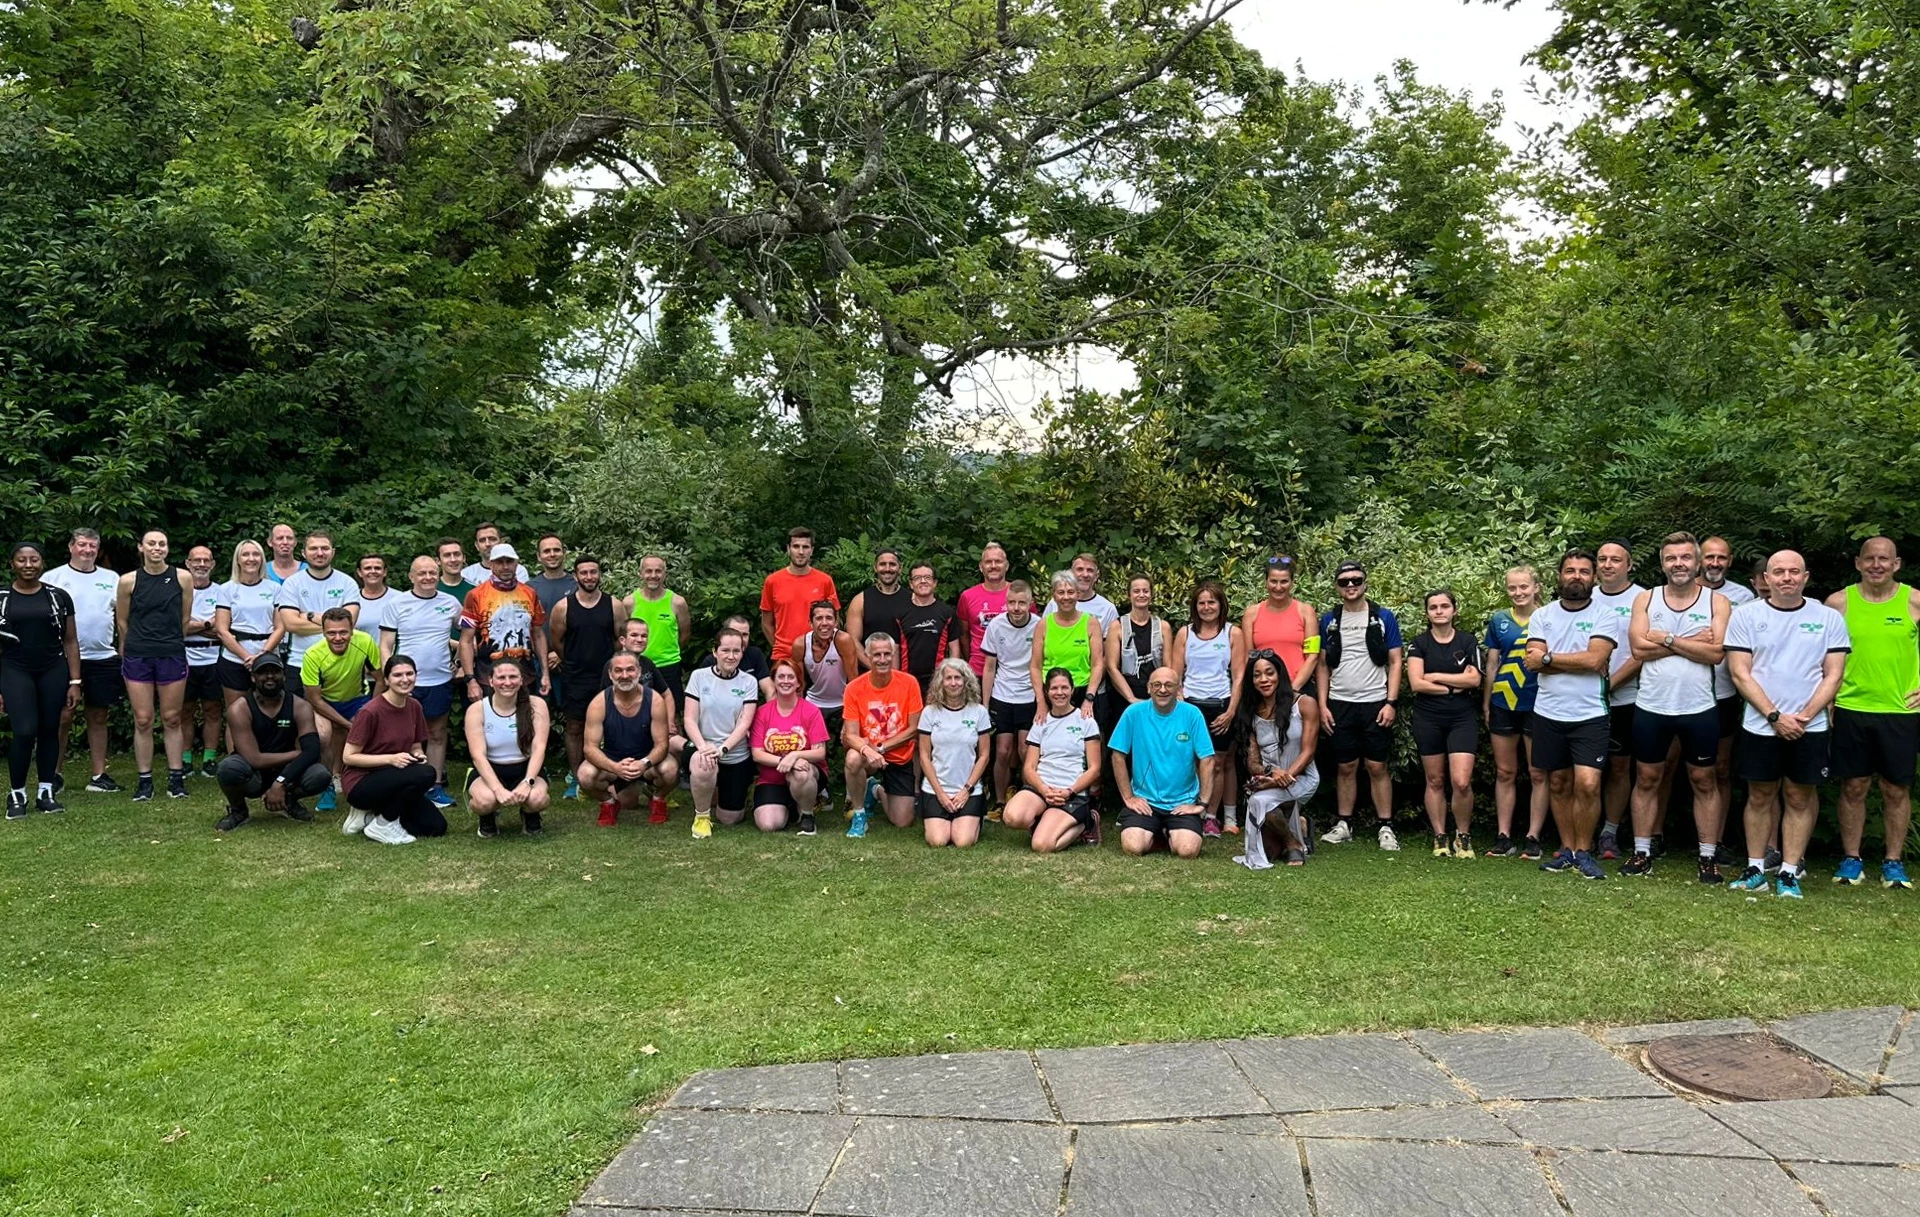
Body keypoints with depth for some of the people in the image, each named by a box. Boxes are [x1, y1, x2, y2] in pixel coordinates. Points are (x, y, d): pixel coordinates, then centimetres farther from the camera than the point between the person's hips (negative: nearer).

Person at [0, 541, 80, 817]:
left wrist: (75, 682, 3)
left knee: (49, 730, 5)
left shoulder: (58, 596, 5)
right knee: (24, 731, -11)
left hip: (53, 672, 1)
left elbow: (70, 641, 7)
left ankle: (46, 791, 16)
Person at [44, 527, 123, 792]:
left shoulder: (111, 579, 11)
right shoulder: (54, 578, 2)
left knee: (98, 717, 8)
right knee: (63, 717, -2)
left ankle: (98, 775, 14)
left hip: (103, 658, 3)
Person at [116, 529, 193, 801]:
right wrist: (131, 649, 16)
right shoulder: (128, 581, 1)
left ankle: (176, 778, 11)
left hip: (172, 656, 0)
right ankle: (144, 781, 8)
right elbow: (122, 622, 11)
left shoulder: (182, 578, 1)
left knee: (172, 719, 5)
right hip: (137, 656, 0)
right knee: (143, 720, 1)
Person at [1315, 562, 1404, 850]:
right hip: (1340, 704, 2)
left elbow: (1395, 662, 1)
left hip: (1375, 704, -2)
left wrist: (1391, 702, -8)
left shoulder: (1384, 618, 1)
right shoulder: (1328, 620, 7)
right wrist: (1323, 704, 1)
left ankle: (1385, 826, 6)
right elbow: (1322, 665, 9)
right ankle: (1344, 825, 15)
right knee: (1346, 767, 7)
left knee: (1378, 767, 1)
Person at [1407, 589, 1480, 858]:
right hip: (1427, 719, 1)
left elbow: (1474, 679, -6)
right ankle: (1440, 838, 16)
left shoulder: (1468, 641, 4)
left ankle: (1463, 836, 8)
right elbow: (1416, 683, -9)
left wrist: (1435, 677, -8)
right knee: (1435, 780, 6)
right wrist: (1456, 685, -9)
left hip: (1462, 718, 0)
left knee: (1461, 782, -11)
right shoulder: (1419, 644, 2)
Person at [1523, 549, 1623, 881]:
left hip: (1590, 714, -3)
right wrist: (1579, 663, -12)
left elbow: (1594, 658, -16)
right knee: (1558, 784, 11)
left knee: (1588, 785, -12)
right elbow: (1534, 662, -7)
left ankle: (1584, 851, 4)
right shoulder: (1542, 615, 5)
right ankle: (1567, 849, 22)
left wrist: (1549, 658, -9)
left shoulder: (1605, 616, -2)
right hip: (1549, 714, 3)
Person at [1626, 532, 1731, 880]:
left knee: (1703, 782, 8)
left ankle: (1708, 857, 16)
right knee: (1647, 779, 9)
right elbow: (1639, 647, -10)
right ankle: (1642, 852, 18)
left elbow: (1716, 652, -13)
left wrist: (1667, 639, -14)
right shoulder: (1645, 599, 3)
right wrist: (1691, 642, -12)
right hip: (1651, 707, 1)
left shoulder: (1717, 602, 0)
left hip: (1699, 710, -1)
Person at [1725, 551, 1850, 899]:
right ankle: (1755, 870, 14)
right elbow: (1741, 674, -4)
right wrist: (1775, 716, -12)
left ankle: (1789, 874, 10)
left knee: (1801, 797, 4)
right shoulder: (1746, 615, 0)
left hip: (1810, 728, 0)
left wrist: (1805, 716, -12)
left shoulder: (1829, 618, 4)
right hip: (1760, 726, 0)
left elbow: (1832, 676, 1)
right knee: (1760, 796, 7)